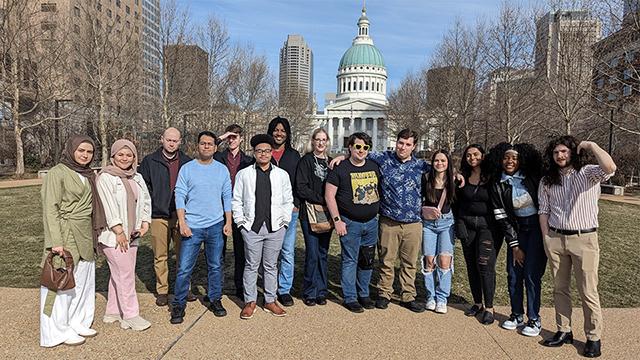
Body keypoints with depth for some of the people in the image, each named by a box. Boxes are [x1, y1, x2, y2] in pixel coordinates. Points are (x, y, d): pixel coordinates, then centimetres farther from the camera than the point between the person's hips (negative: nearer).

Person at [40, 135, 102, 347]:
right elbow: (50, 209, -13)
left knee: (83, 280, 14)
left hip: (85, 236, 7)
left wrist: (94, 234, 12)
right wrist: (56, 242, -18)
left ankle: (78, 322, 27)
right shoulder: (57, 173, -10)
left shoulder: (88, 174, 11)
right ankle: (59, 330, 13)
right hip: (65, 235, -7)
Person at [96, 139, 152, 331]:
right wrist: (119, 231, -16)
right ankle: (130, 315, 3)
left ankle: (113, 312, 24)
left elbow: (145, 200, 17)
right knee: (125, 274, -5)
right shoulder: (105, 177, -8)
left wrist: (145, 223, 5)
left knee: (118, 274, 13)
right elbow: (108, 206, -14)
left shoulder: (137, 178, 13)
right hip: (112, 235, -7)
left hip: (131, 234, 7)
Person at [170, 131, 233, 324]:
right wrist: (182, 222, -10)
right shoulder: (187, 168, 0)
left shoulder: (222, 170, 7)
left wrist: (228, 222, 2)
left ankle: (215, 300, 25)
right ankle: (179, 305, 12)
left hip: (216, 225, 2)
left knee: (216, 266, 11)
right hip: (192, 226, -2)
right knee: (184, 268, -1)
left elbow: (227, 197, 8)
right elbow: (180, 196, -2)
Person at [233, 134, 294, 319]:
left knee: (271, 265, 10)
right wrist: (241, 221, 0)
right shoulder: (243, 174, 5)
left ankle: (270, 301, 21)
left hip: (275, 228, 1)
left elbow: (288, 201, 12)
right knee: (251, 265, 5)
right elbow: (237, 200, 7)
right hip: (251, 227, -1)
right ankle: (250, 302, 18)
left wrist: (284, 221, 3)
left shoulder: (282, 175, 8)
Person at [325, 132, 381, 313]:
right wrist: (337, 220, -12)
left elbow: (379, 190, 18)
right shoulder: (340, 168, -8)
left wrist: (377, 212, 11)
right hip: (350, 223, -5)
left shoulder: (374, 167, 7)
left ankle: (364, 294, 28)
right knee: (350, 261, 2)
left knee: (367, 261, 13)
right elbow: (329, 195, -9)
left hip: (372, 222, 5)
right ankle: (350, 298, 14)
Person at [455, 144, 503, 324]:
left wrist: (499, 226, -10)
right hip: (467, 225, 4)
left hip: (488, 225, -4)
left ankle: (489, 308, 4)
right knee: (471, 265, 9)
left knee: (485, 266, -9)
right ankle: (477, 303, 23)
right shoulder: (463, 177, 7)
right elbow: (457, 204, 10)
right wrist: (459, 224, 0)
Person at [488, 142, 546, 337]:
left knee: (531, 275, -4)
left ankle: (534, 319, 10)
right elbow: (502, 217, -3)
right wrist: (514, 245, -4)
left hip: (538, 228, -2)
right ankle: (517, 315, 22)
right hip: (516, 231, 3)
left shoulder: (532, 177, -8)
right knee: (513, 274, 5)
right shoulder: (498, 185, -4)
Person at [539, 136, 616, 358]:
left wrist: (591, 145, -16)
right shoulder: (547, 181, 7)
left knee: (588, 292, 1)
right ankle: (564, 331, 24)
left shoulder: (588, 173, -4)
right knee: (559, 288, 11)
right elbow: (544, 211, 8)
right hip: (555, 239, 4)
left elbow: (610, 168, -27)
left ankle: (594, 338, 14)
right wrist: (547, 239, 2)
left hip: (584, 239, -4)